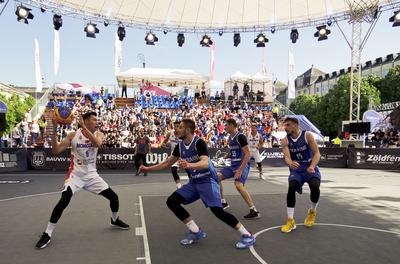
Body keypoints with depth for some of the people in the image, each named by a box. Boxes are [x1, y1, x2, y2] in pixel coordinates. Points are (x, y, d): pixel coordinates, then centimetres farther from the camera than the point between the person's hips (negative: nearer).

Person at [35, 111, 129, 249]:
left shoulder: (98, 134, -3)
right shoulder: (73, 135, -7)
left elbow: (97, 143, -28)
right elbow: (56, 151, -12)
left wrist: (84, 128, -30)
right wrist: (54, 131, -22)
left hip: (92, 174, 3)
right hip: (76, 174, -3)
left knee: (114, 197, 2)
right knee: (63, 202, -22)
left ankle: (115, 220, 31)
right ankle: (47, 234, -3)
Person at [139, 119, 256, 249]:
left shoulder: (199, 143, -18)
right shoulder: (180, 146, 4)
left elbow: (205, 163, -34)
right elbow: (167, 163, 16)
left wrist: (189, 165, -53)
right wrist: (148, 168, 14)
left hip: (207, 180, -7)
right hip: (193, 182, 8)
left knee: (217, 210, -22)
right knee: (171, 201, -4)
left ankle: (247, 235, -5)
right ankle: (196, 232, 4)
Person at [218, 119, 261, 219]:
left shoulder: (240, 136, -16)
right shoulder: (230, 137, 11)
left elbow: (247, 154, -21)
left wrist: (240, 169, -25)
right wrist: (225, 157, 11)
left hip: (242, 165, -10)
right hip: (233, 165, 10)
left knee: (238, 185, -27)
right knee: (217, 177, 9)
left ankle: (254, 211, -19)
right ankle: (223, 202, 22)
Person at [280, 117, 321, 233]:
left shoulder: (307, 135, -9)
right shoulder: (285, 140, -5)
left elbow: (316, 152, -10)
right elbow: (286, 156, -17)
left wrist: (312, 166, -28)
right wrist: (290, 163, -42)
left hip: (310, 168, -1)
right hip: (296, 169, 1)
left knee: (315, 186, -28)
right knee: (291, 188, -25)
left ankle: (312, 211, 7)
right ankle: (290, 221, -12)